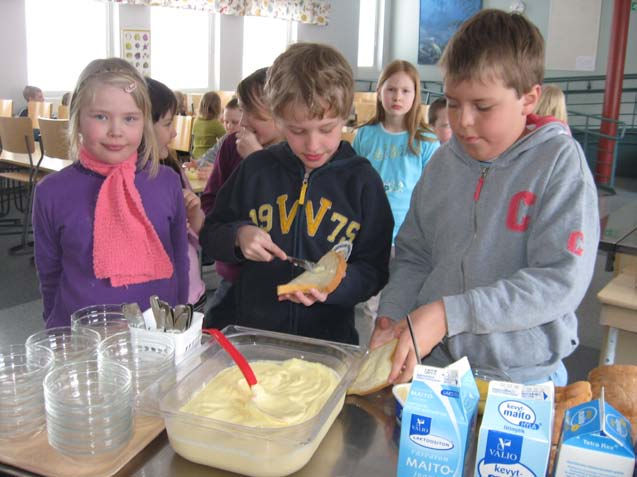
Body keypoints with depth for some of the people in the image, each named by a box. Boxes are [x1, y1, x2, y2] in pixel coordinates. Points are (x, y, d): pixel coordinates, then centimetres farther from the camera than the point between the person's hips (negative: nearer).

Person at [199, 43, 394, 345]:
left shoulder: (361, 179, 1)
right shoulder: (256, 168, 6)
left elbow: (374, 270, 2)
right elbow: (210, 234, 14)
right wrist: (238, 237, -7)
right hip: (245, 326, 2)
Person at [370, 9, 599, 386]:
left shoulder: (559, 161, -10)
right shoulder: (442, 163, 3)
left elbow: (562, 281, -18)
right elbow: (414, 256, 7)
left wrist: (449, 313, -24)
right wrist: (392, 314, -11)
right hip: (431, 364, 0)